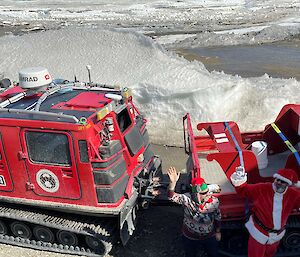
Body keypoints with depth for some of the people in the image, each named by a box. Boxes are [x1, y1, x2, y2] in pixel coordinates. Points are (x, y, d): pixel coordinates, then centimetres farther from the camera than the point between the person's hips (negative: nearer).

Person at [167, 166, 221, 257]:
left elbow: (217, 217, -3)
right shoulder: (187, 199, -29)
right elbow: (171, 196, -44)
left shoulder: (214, 201, -20)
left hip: (209, 237, 2)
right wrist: (173, 182, -61)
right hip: (190, 238, -2)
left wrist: (218, 232, 9)